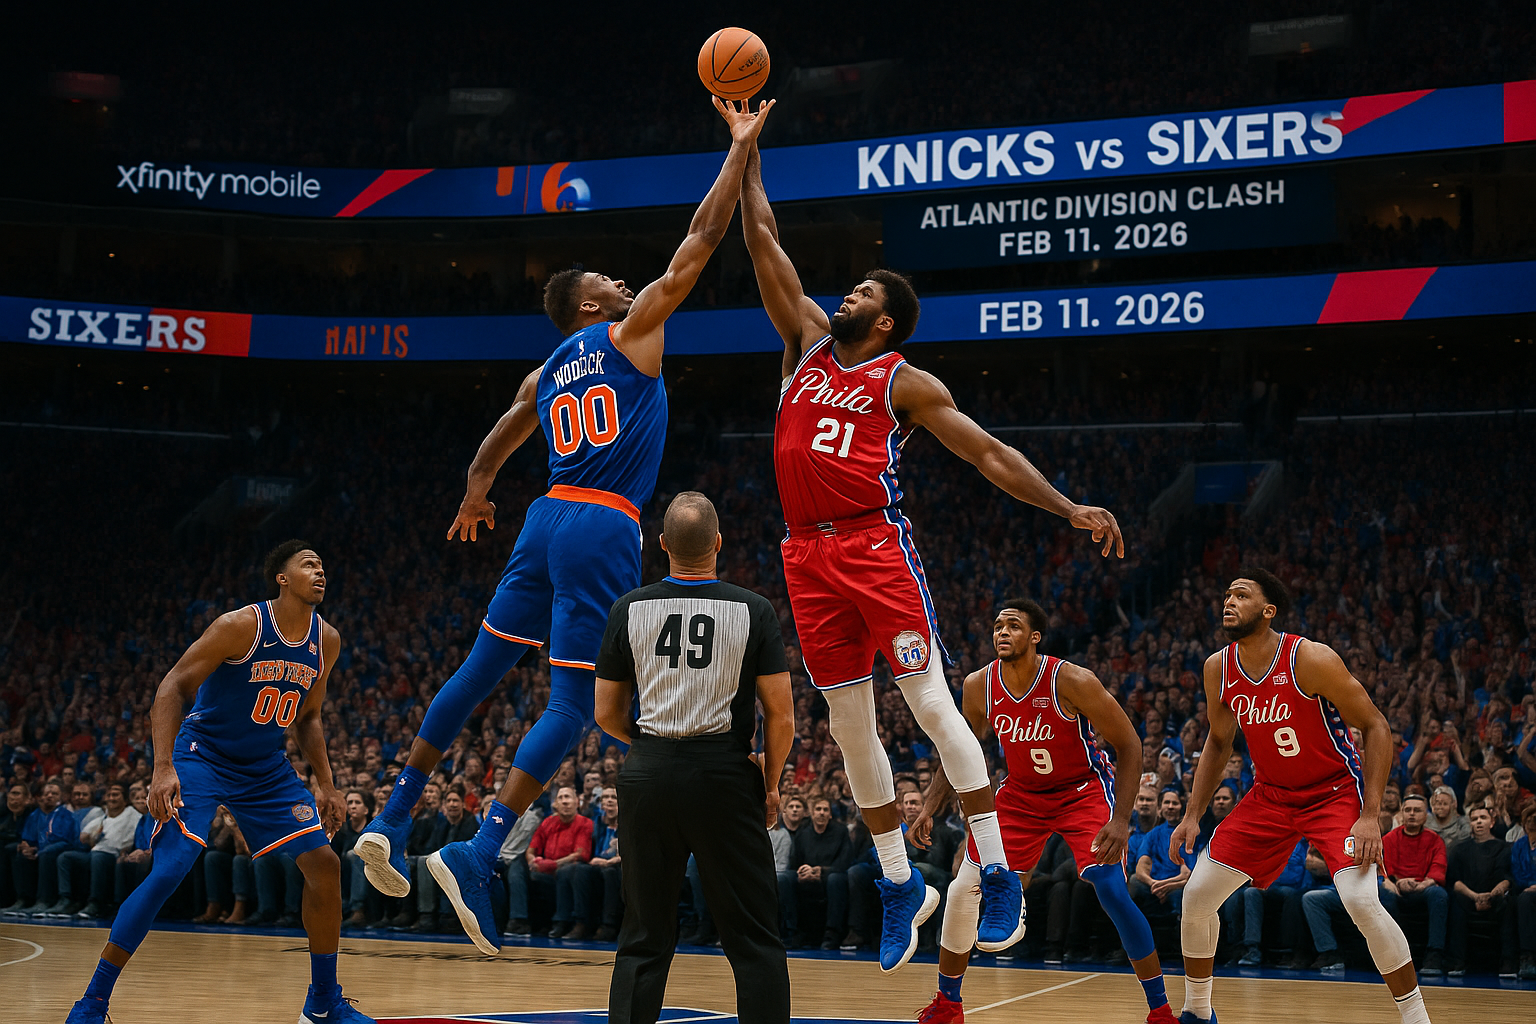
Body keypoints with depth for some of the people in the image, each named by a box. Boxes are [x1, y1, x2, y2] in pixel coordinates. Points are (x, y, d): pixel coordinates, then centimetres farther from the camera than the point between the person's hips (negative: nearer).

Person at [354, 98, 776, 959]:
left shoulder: (545, 376, 20)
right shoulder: (632, 330, 2)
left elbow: (496, 445, 34)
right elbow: (701, 242, 1)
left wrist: (477, 496, 54)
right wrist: (742, 148, 8)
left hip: (549, 521, 7)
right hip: (605, 532, -7)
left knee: (482, 671, 16)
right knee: (574, 705, -7)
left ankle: (392, 822, 19)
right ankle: (479, 855, -18)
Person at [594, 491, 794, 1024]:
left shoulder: (629, 609, 1)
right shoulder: (754, 610, -5)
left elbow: (607, 716, 8)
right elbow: (781, 718, -6)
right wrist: (770, 782, 10)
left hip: (648, 775, 2)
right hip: (725, 777, -2)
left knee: (644, 940, 11)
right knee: (754, 940, 5)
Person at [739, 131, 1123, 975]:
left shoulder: (905, 383, 3)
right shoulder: (808, 342, 16)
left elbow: (989, 453, 2)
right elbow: (764, 243, 18)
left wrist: (1070, 510, -7)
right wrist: (748, 153, 17)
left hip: (875, 547, -5)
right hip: (808, 555, 5)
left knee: (929, 702, -9)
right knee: (849, 724, 8)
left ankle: (998, 874, -6)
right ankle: (900, 883, 18)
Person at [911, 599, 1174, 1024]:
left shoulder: (1073, 682, -26)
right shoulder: (978, 686, -12)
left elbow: (1129, 745, -19)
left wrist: (1121, 820, -28)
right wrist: (929, 809, -8)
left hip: (1084, 790, -4)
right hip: (1021, 794, 5)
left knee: (1112, 890, -22)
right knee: (963, 891, -2)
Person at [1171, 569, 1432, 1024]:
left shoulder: (1311, 659, -23)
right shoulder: (1218, 668, -6)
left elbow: (1376, 727, -17)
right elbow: (1218, 741, 11)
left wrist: (1371, 815, -24)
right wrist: (1192, 815, 4)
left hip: (1335, 793, -6)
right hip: (1270, 795, 6)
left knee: (1362, 901, -26)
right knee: (1197, 896, 0)